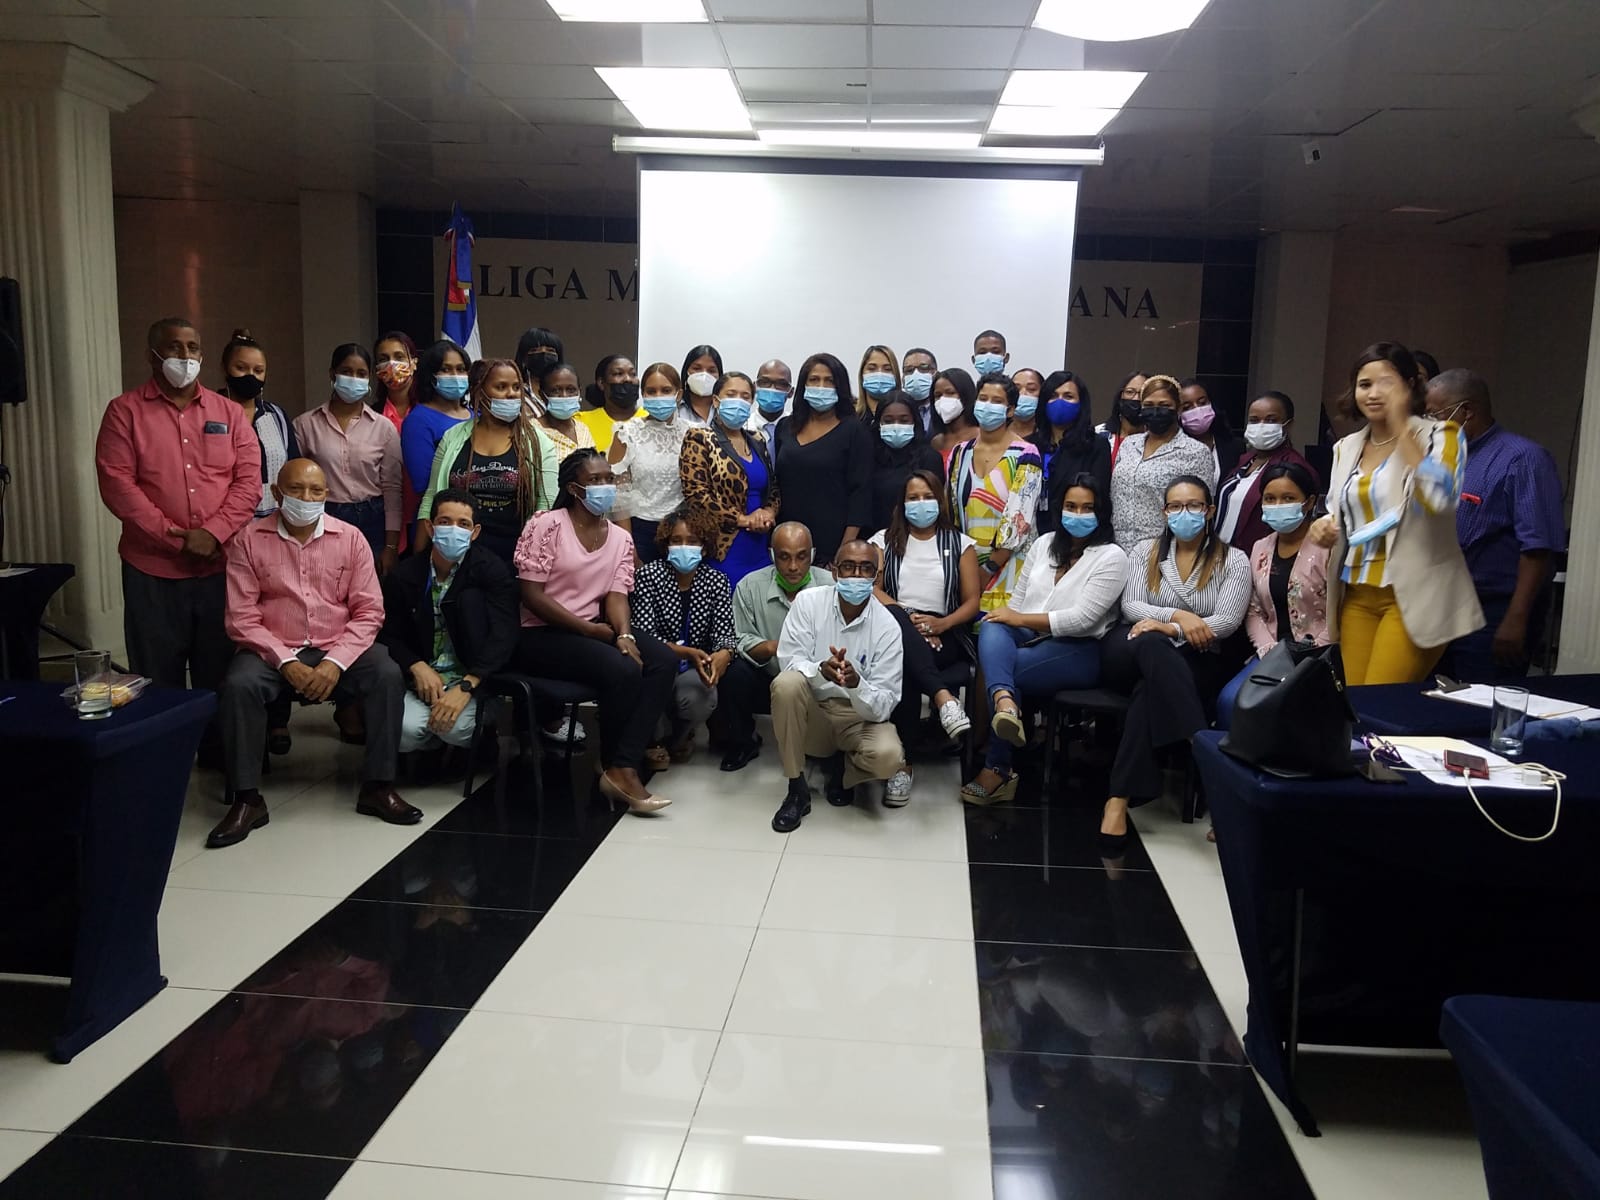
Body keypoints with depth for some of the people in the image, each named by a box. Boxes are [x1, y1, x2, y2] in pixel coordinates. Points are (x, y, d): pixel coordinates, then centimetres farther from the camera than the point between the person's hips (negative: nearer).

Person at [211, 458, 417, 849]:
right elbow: (242, 618, -5)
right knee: (238, 684, -30)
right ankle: (247, 799, -15)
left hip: (338, 649, 1)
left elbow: (368, 612, -2)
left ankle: (377, 787, -13)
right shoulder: (249, 541, 0)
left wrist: (335, 662, -16)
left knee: (387, 675, -25)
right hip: (273, 651, -1)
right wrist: (286, 662, -18)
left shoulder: (350, 538, 2)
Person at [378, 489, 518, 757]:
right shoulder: (404, 576, 1)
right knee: (405, 730, -27)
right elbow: (390, 636, 7)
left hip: (472, 680, -2)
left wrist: (466, 687, -28)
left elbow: (503, 637, -17)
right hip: (423, 678, 2)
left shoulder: (492, 570, -7)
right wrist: (418, 667, -15)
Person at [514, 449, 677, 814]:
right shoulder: (546, 526, -8)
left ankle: (622, 767, -21)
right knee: (623, 670, -28)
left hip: (595, 631, 6)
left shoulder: (621, 539, 10)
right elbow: (531, 595, -14)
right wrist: (589, 629, -15)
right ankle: (615, 767, -6)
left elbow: (617, 595, 0)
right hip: (541, 634, -6)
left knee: (664, 661, -19)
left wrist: (625, 636, -22)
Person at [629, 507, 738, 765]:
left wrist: (724, 654, -35)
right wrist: (687, 652, -32)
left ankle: (680, 735, 10)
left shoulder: (717, 581, -1)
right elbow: (644, 634, -16)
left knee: (698, 697, -30)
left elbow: (725, 631, -9)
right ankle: (657, 738, 5)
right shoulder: (648, 575, -9)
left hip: (697, 667, 1)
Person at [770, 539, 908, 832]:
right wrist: (821, 670, -36)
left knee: (886, 755, -33)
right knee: (787, 683, -32)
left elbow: (883, 707, -14)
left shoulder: (887, 626, -12)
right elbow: (788, 661, -15)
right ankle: (797, 791, -15)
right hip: (812, 713, 1)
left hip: (861, 716, -1)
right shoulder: (808, 601, -9)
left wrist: (856, 683, -36)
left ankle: (844, 768, 7)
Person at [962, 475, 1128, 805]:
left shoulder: (1111, 557, -4)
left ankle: (997, 770, -17)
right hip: (1028, 639, 5)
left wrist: (1021, 619, -14)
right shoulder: (1044, 543, 15)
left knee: (995, 667, -28)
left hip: (1078, 650, -5)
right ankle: (1005, 702, -59)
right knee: (992, 629, -30)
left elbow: (1081, 619, -14)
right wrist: (1008, 620, -6)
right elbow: (1018, 601, 16)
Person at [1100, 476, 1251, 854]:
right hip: (1132, 653, 1)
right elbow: (1131, 606, 1)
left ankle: (1119, 801, -41)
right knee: (1153, 646, -38)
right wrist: (1178, 616, -16)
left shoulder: (1233, 560, 5)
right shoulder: (1145, 551, 13)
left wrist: (1169, 629, -17)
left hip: (1200, 662, -1)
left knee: (1150, 691, -35)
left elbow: (1227, 622, -6)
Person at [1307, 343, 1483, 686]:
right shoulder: (1346, 447, 12)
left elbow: (1440, 499, -23)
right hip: (1357, 594, 6)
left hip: (1413, 596, -6)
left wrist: (1402, 426, -22)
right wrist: (1324, 527, -1)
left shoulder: (1439, 435, -5)